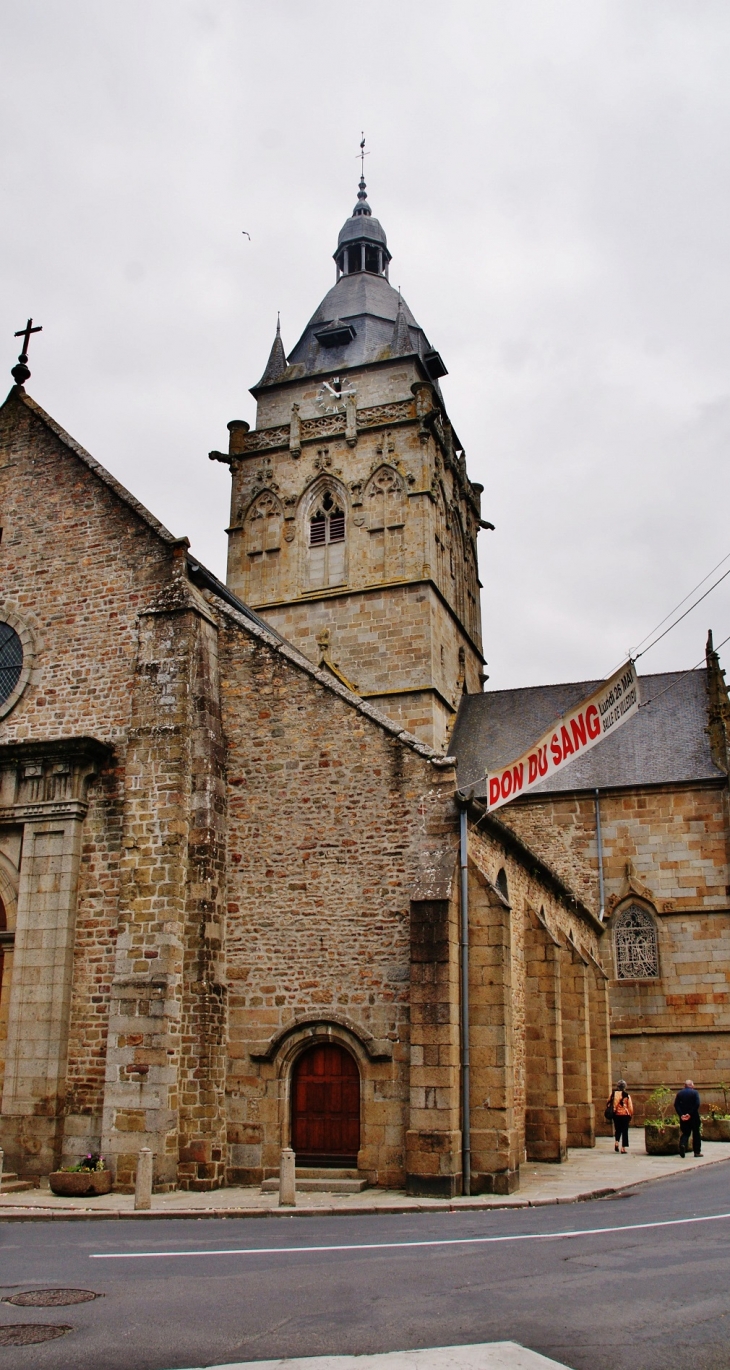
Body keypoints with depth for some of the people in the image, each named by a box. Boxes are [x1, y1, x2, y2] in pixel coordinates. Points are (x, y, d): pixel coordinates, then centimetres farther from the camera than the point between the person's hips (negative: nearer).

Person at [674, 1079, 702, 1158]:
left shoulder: (680, 1093, 7)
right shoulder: (694, 1092, -3)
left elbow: (676, 1105, -3)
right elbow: (697, 1104, -16)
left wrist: (681, 1115, -9)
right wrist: (690, 1114, -16)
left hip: (683, 1117, 2)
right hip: (693, 1117, -2)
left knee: (685, 1133, 9)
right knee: (696, 1134, 10)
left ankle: (682, 1144, -18)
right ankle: (697, 1152, 12)